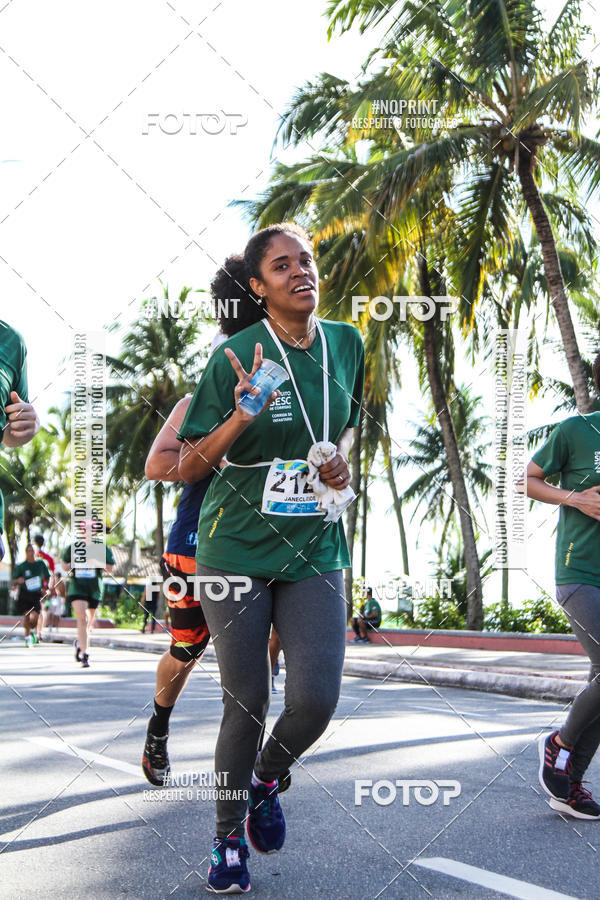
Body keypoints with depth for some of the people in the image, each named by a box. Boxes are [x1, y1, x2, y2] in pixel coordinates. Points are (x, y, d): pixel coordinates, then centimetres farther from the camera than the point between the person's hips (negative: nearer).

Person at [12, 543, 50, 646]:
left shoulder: (41, 564, 3)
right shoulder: (21, 566, -2)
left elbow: (47, 577, 17)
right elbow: (14, 580, 2)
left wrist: (45, 587, 3)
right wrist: (18, 580, -20)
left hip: (37, 594, 1)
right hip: (24, 594, -1)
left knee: (34, 616, -11)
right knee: (26, 615, -6)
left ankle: (33, 631, 20)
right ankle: (27, 637, 11)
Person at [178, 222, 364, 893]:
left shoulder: (346, 343, 4)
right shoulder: (236, 355, -8)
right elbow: (188, 467, -6)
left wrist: (340, 457, -1)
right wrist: (240, 418, -24)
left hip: (314, 550, 3)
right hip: (236, 550, -3)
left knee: (316, 700, -8)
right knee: (247, 702, 3)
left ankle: (265, 781, 26)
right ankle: (227, 837, 26)